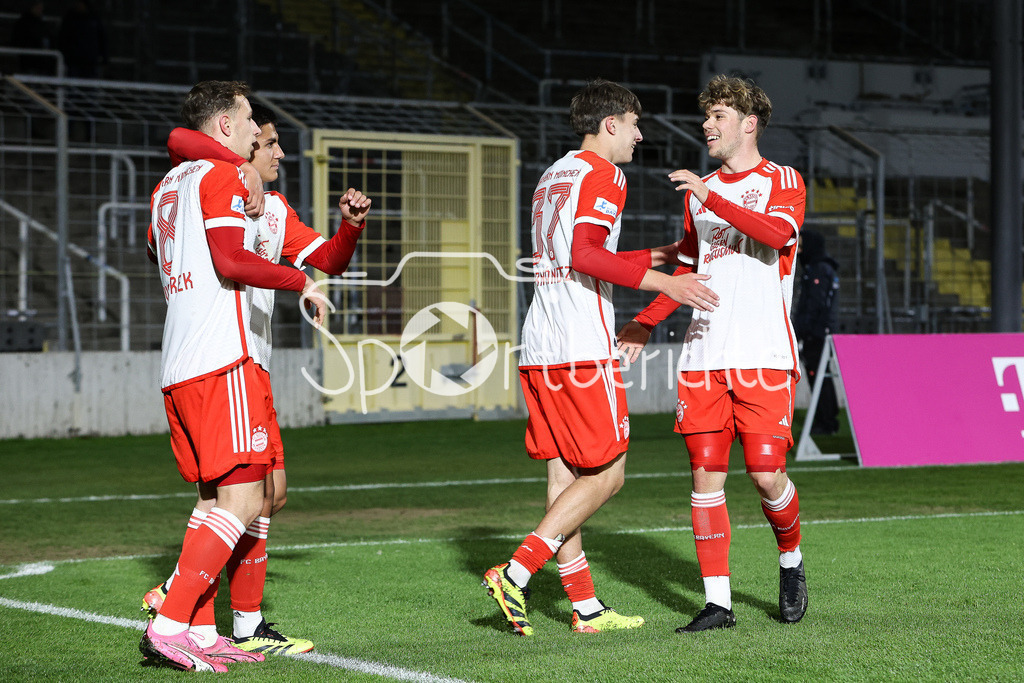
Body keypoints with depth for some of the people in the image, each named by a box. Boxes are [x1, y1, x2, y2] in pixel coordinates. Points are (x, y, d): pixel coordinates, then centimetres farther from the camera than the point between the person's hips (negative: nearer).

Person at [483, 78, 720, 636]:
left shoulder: (552, 177, 23)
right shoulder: (602, 175, -5)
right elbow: (584, 255, -19)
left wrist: (657, 256, 39)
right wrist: (664, 282, -23)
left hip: (539, 349, 9)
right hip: (582, 349, -9)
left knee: (564, 474, 7)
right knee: (605, 474, -4)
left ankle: (585, 606, 9)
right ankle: (516, 573, -14)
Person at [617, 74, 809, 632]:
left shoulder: (783, 181, 3)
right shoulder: (698, 191, 20)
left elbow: (777, 234, -18)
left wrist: (713, 201, -26)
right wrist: (646, 321, 16)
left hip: (763, 356, -5)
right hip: (703, 353, 5)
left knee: (766, 475, -8)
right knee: (705, 475, -2)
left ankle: (790, 561, 21)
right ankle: (718, 602, 2)